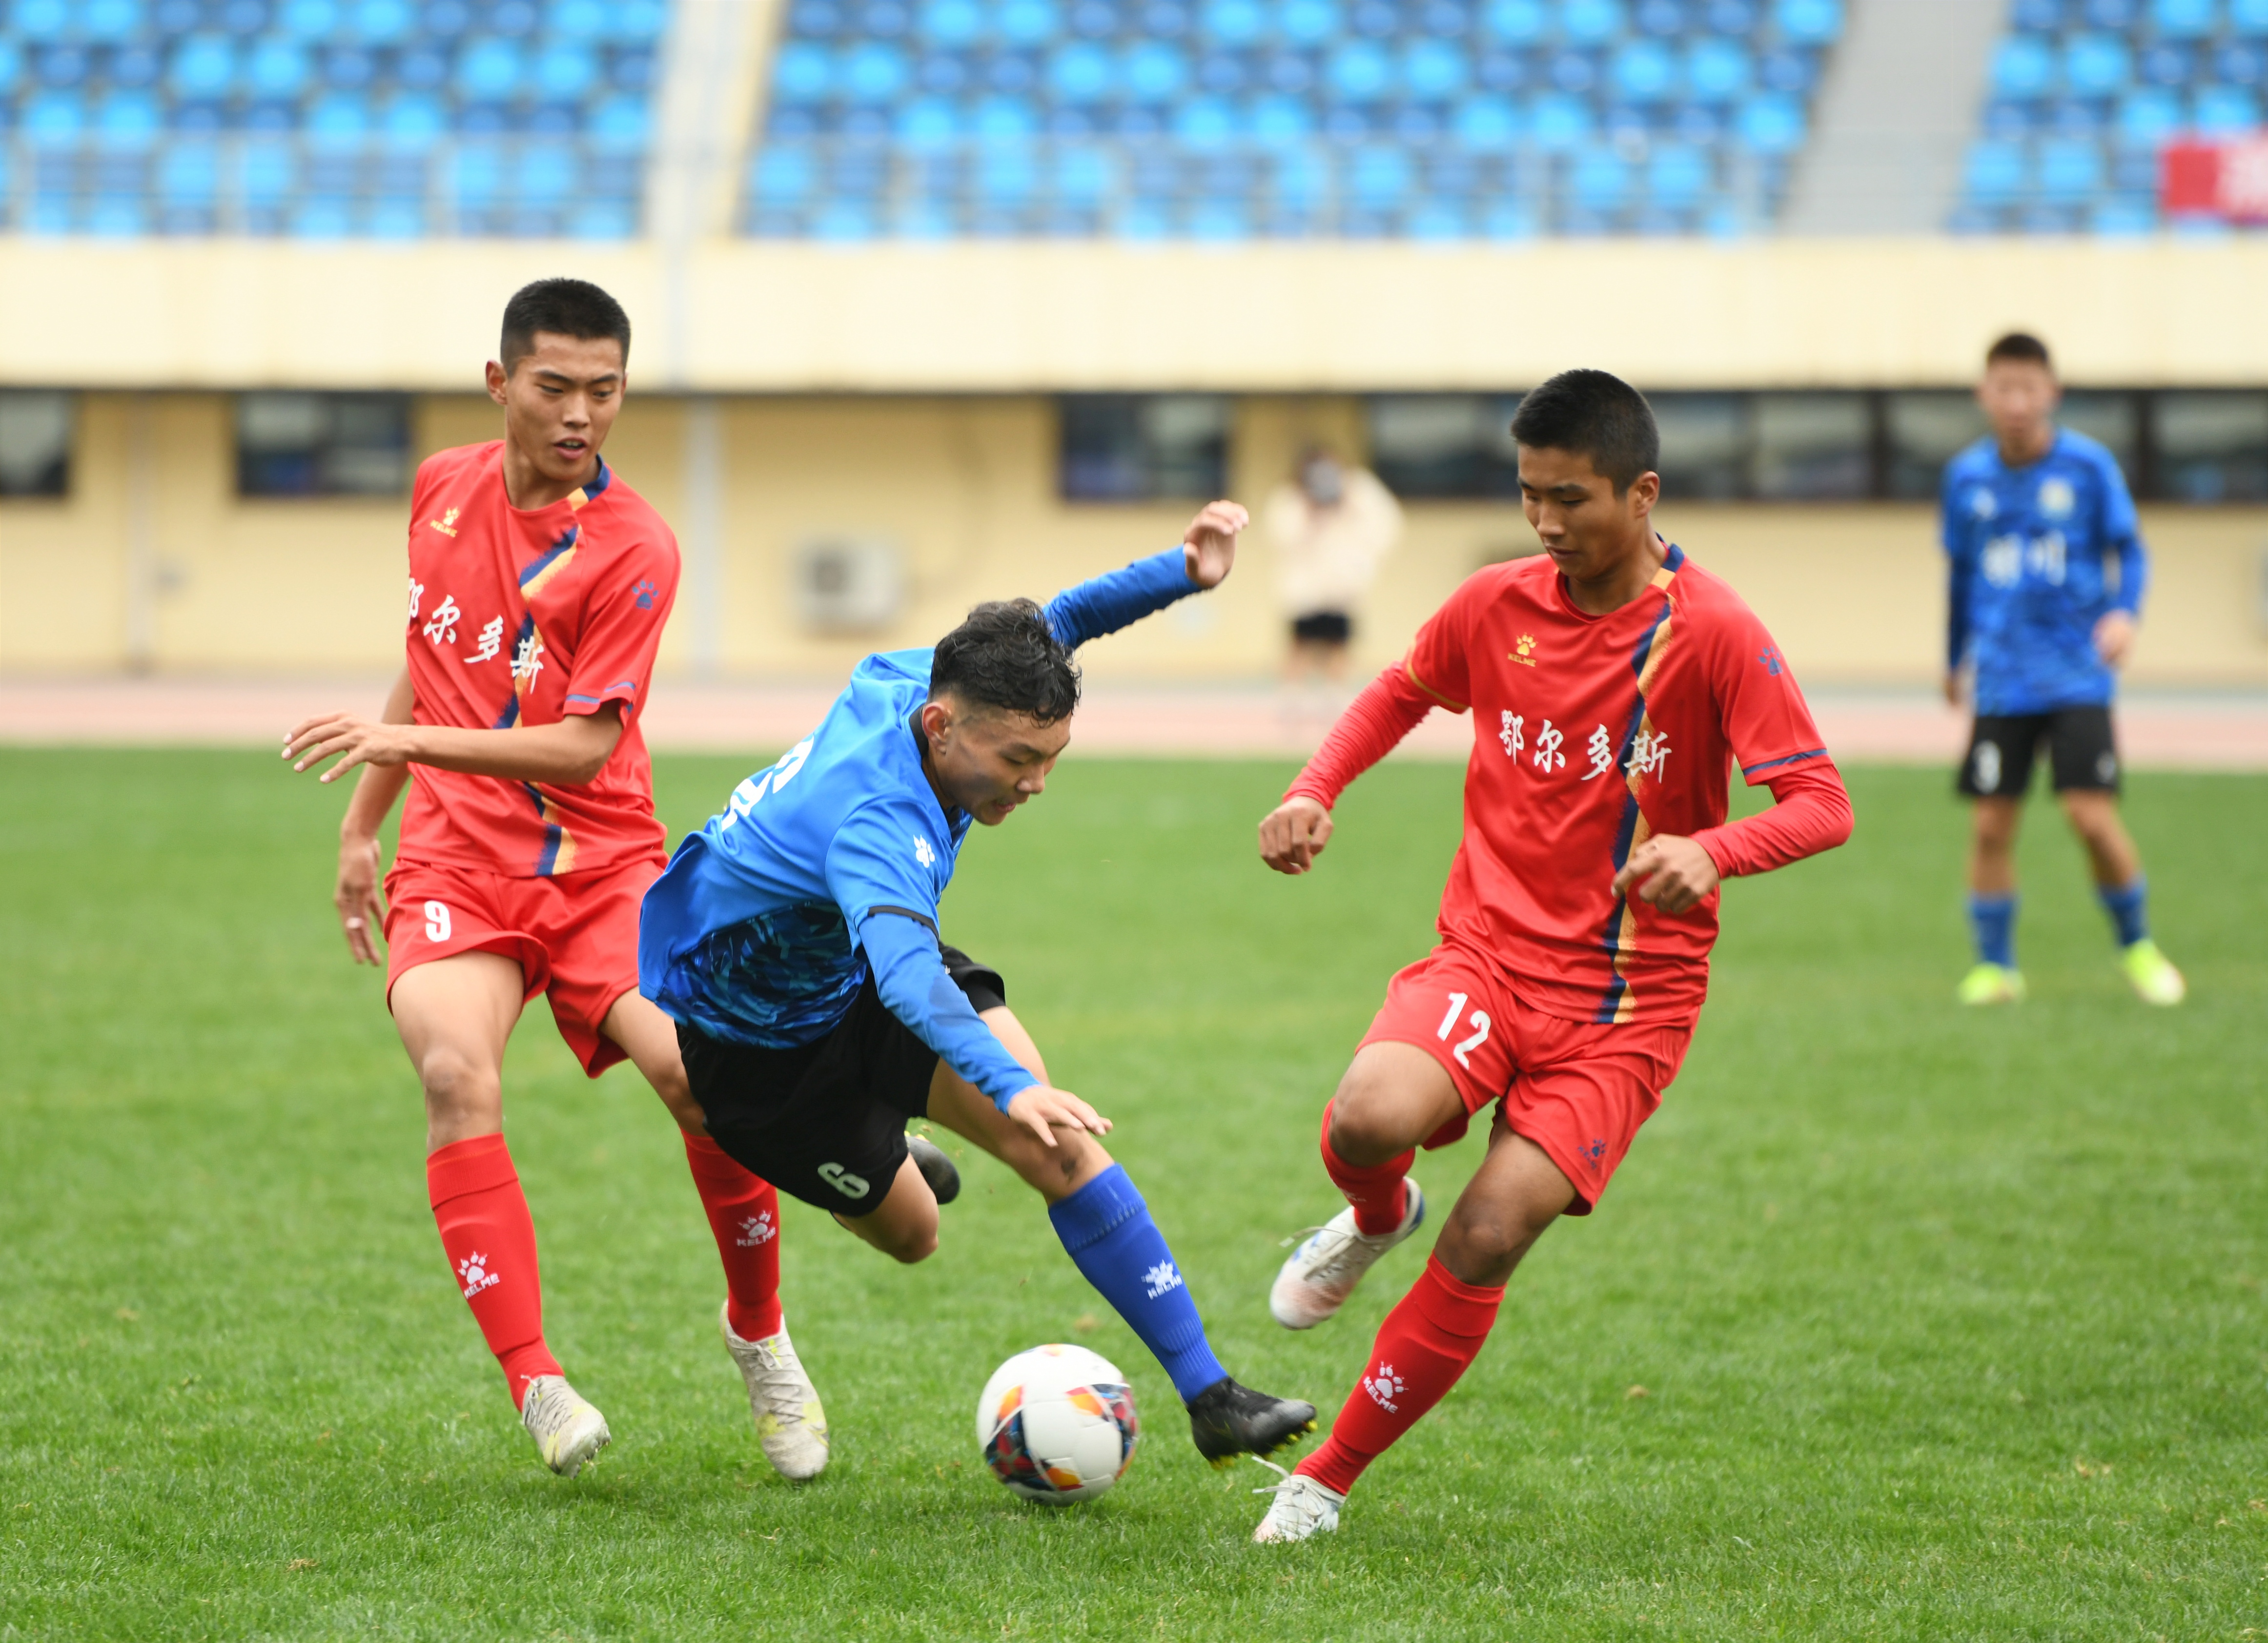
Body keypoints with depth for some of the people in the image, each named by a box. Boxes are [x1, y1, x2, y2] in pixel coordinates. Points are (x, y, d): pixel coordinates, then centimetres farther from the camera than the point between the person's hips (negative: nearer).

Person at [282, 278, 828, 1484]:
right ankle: (535, 1385, -24)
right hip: (456, 859, 3)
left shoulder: (632, 549, -10)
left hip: (599, 859, -3)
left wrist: (406, 742, -23)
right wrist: (363, 824, 23)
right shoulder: (445, 489, 7)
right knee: (456, 1073, -26)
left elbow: (582, 748, -15)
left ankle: (759, 1334, 5)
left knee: (696, 1069, -23)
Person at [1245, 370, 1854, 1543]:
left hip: (1629, 997, -2)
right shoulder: (1498, 605, 1)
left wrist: (1710, 851, -36)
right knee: (1369, 1117, -29)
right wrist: (1316, 791, 4)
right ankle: (1376, 1220, 10)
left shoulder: (1711, 634, -11)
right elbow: (1400, 693, 22)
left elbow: (1821, 805, -16)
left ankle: (1329, 1479, 2)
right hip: (1488, 953, 3)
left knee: (1489, 1237, -16)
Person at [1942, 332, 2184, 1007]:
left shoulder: (2089, 466, -4)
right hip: (2002, 681, 2)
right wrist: (1954, 659, 25)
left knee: (2091, 815, -12)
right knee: (1992, 824, -1)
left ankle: (2137, 946, 10)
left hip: (2078, 674, -2)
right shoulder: (1967, 477, 4)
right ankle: (1995, 964, 15)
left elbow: (2129, 550, 2)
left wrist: (2125, 612, -18)